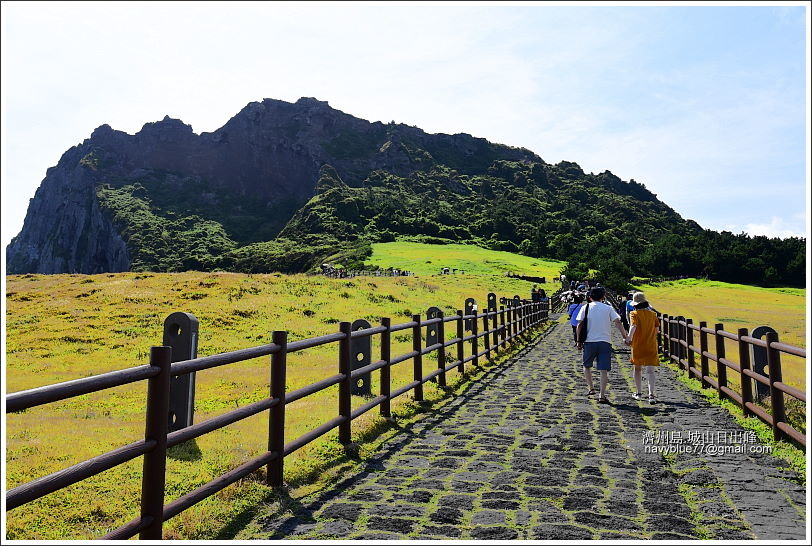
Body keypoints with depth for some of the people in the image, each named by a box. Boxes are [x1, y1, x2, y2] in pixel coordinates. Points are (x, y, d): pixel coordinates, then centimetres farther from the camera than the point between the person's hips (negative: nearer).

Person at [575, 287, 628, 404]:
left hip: (589, 342, 0)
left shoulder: (586, 308, 5)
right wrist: (625, 337, -1)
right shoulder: (609, 308, 7)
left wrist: (579, 341, 5)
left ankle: (591, 388, 17)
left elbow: (579, 325, -1)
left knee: (587, 366, 21)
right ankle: (602, 395, -5)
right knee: (604, 370, 0)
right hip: (605, 342, 0)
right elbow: (617, 322, -4)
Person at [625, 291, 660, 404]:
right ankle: (651, 394, -18)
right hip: (651, 346, 1)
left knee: (637, 369, 16)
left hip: (638, 345, -1)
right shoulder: (653, 314, 4)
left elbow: (633, 326, -23)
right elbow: (657, 329, 8)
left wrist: (629, 338, -26)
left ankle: (639, 393, 24)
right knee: (650, 371, -4)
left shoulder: (634, 314, -6)